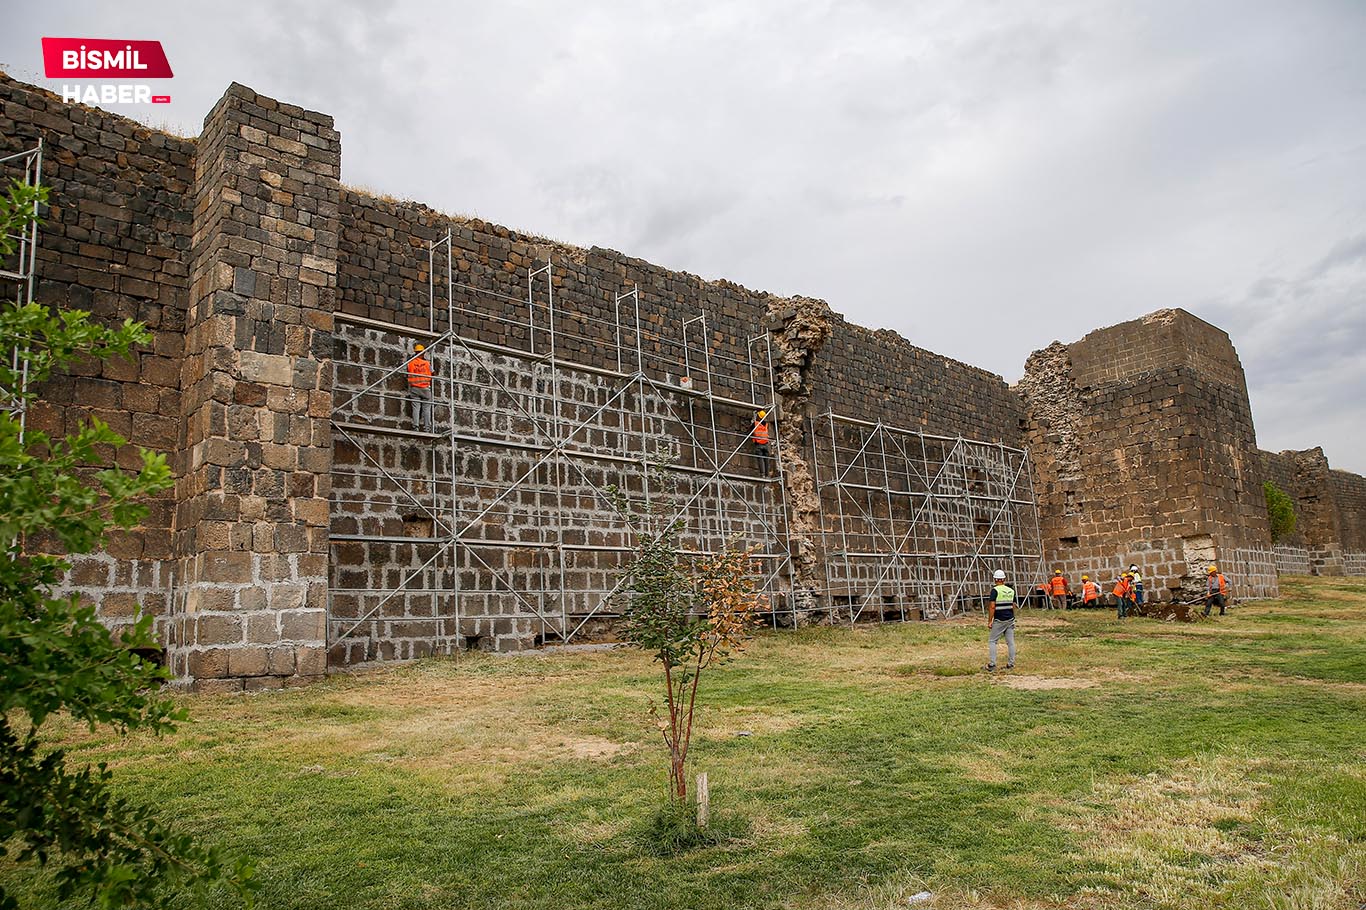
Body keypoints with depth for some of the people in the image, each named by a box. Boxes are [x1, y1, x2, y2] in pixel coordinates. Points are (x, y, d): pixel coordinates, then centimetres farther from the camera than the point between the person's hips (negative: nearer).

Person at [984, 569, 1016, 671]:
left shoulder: (995, 590, -11)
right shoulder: (1011, 590, 8)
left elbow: (992, 606, -16)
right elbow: (1013, 606, 14)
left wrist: (989, 621, -11)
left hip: (999, 620, -6)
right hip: (1010, 619, 6)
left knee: (992, 641, 2)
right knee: (1010, 642, 9)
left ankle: (991, 664, -3)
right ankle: (1011, 664, 11)